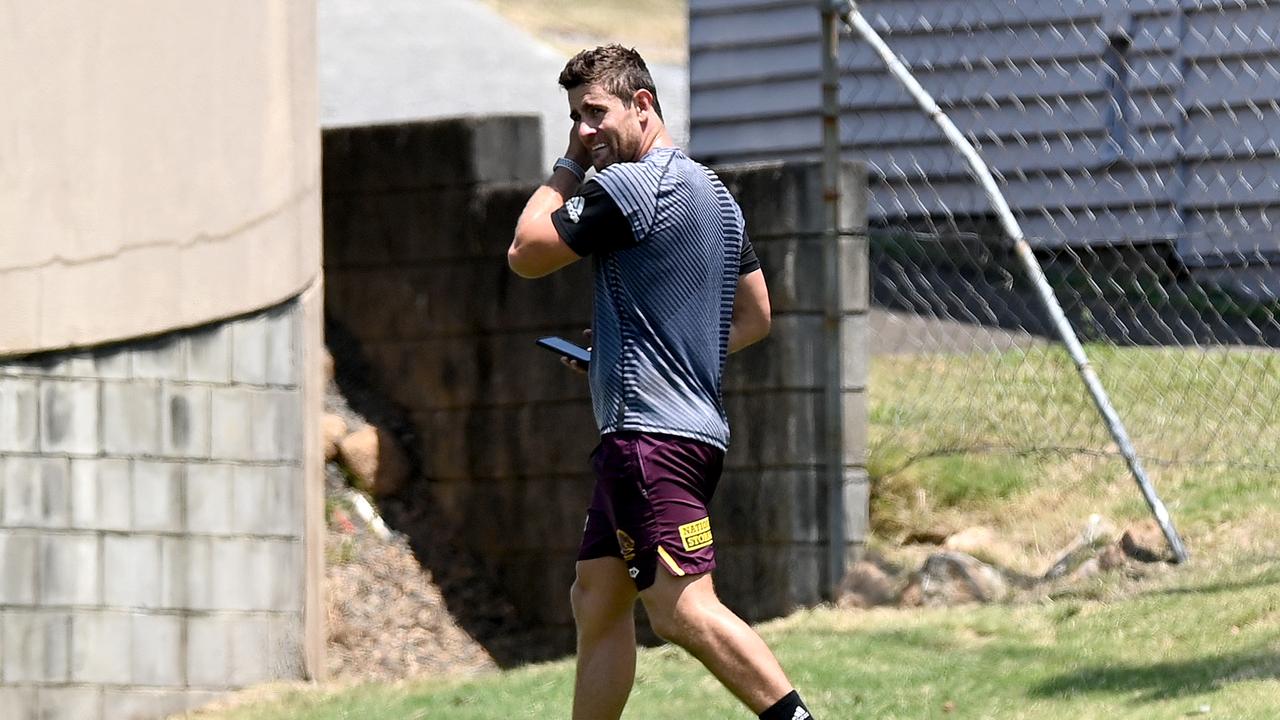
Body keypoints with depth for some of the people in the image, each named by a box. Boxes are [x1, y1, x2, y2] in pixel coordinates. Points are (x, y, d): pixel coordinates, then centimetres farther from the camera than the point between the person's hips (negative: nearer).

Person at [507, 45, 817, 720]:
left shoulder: (628, 185, -12)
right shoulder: (711, 190, 18)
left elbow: (526, 254, -2)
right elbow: (755, 316, 24)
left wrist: (566, 168, 7)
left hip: (650, 431, -11)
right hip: (697, 424, 11)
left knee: (683, 611, -18)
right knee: (597, 600, 13)